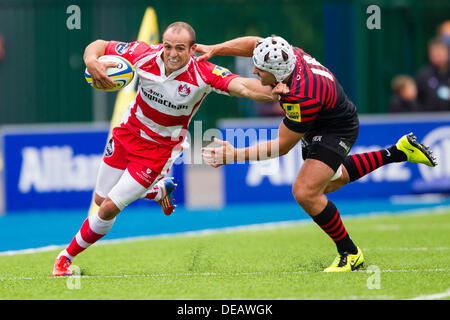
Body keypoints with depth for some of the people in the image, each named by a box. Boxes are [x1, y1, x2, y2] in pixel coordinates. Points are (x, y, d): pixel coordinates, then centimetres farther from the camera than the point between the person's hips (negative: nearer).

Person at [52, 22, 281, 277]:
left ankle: (68, 256, 14)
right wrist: (92, 62, -34)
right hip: (128, 133, 4)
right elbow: (98, 46, -10)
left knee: (110, 208, -8)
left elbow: (242, 87, -38)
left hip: (160, 149, -4)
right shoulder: (145, 55, -20)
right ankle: (160, 190, 42)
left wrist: (272, 92, -59)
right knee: (100, 199, 17)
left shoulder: (204, 74, -26)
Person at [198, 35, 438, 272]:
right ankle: (400, 151, 41)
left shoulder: (302, 98, -41)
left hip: (337, 132, -9)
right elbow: (254, 43, -1)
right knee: (331, 181, 31)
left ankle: (350, 254, -4)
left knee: (305, 192, -23)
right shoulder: (289, 54, -23)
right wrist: (213, 49, -12)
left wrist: (236, 155, -29)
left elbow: (283, 145, -29)